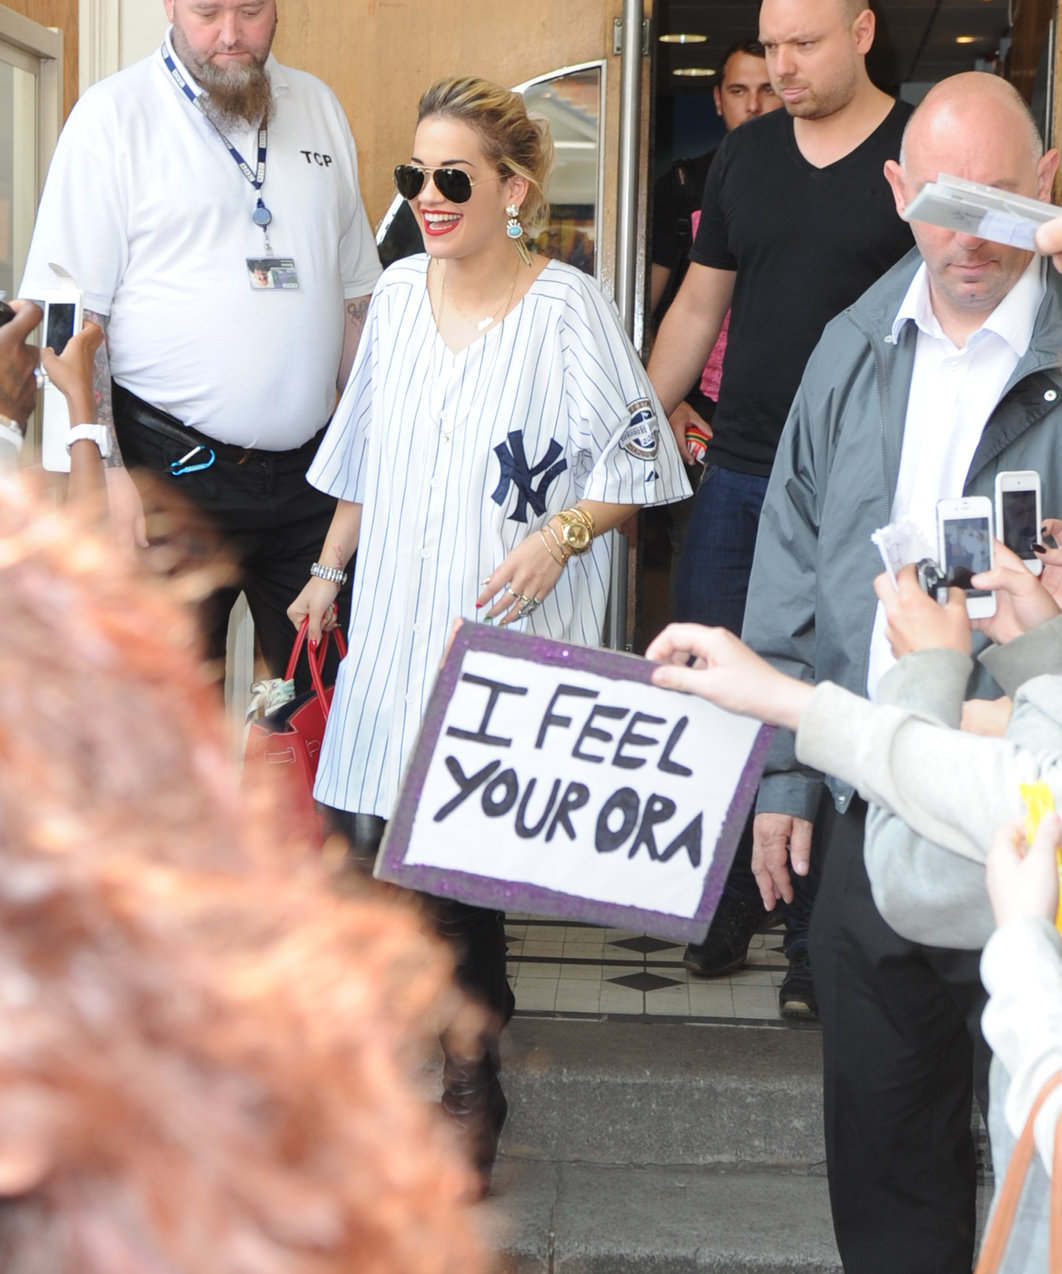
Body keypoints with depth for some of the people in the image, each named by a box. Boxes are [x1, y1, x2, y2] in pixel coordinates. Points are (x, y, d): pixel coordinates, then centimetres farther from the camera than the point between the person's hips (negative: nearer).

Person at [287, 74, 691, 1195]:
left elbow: (637, 463, -3)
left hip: (508, 628, -5)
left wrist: (558, 537, -16)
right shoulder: (398, 292, 8)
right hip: (397, 622, 5)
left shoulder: (566, 307, -7)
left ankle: (467, 1081, 13)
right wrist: (328, 573, 18)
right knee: (368, 832, 3)